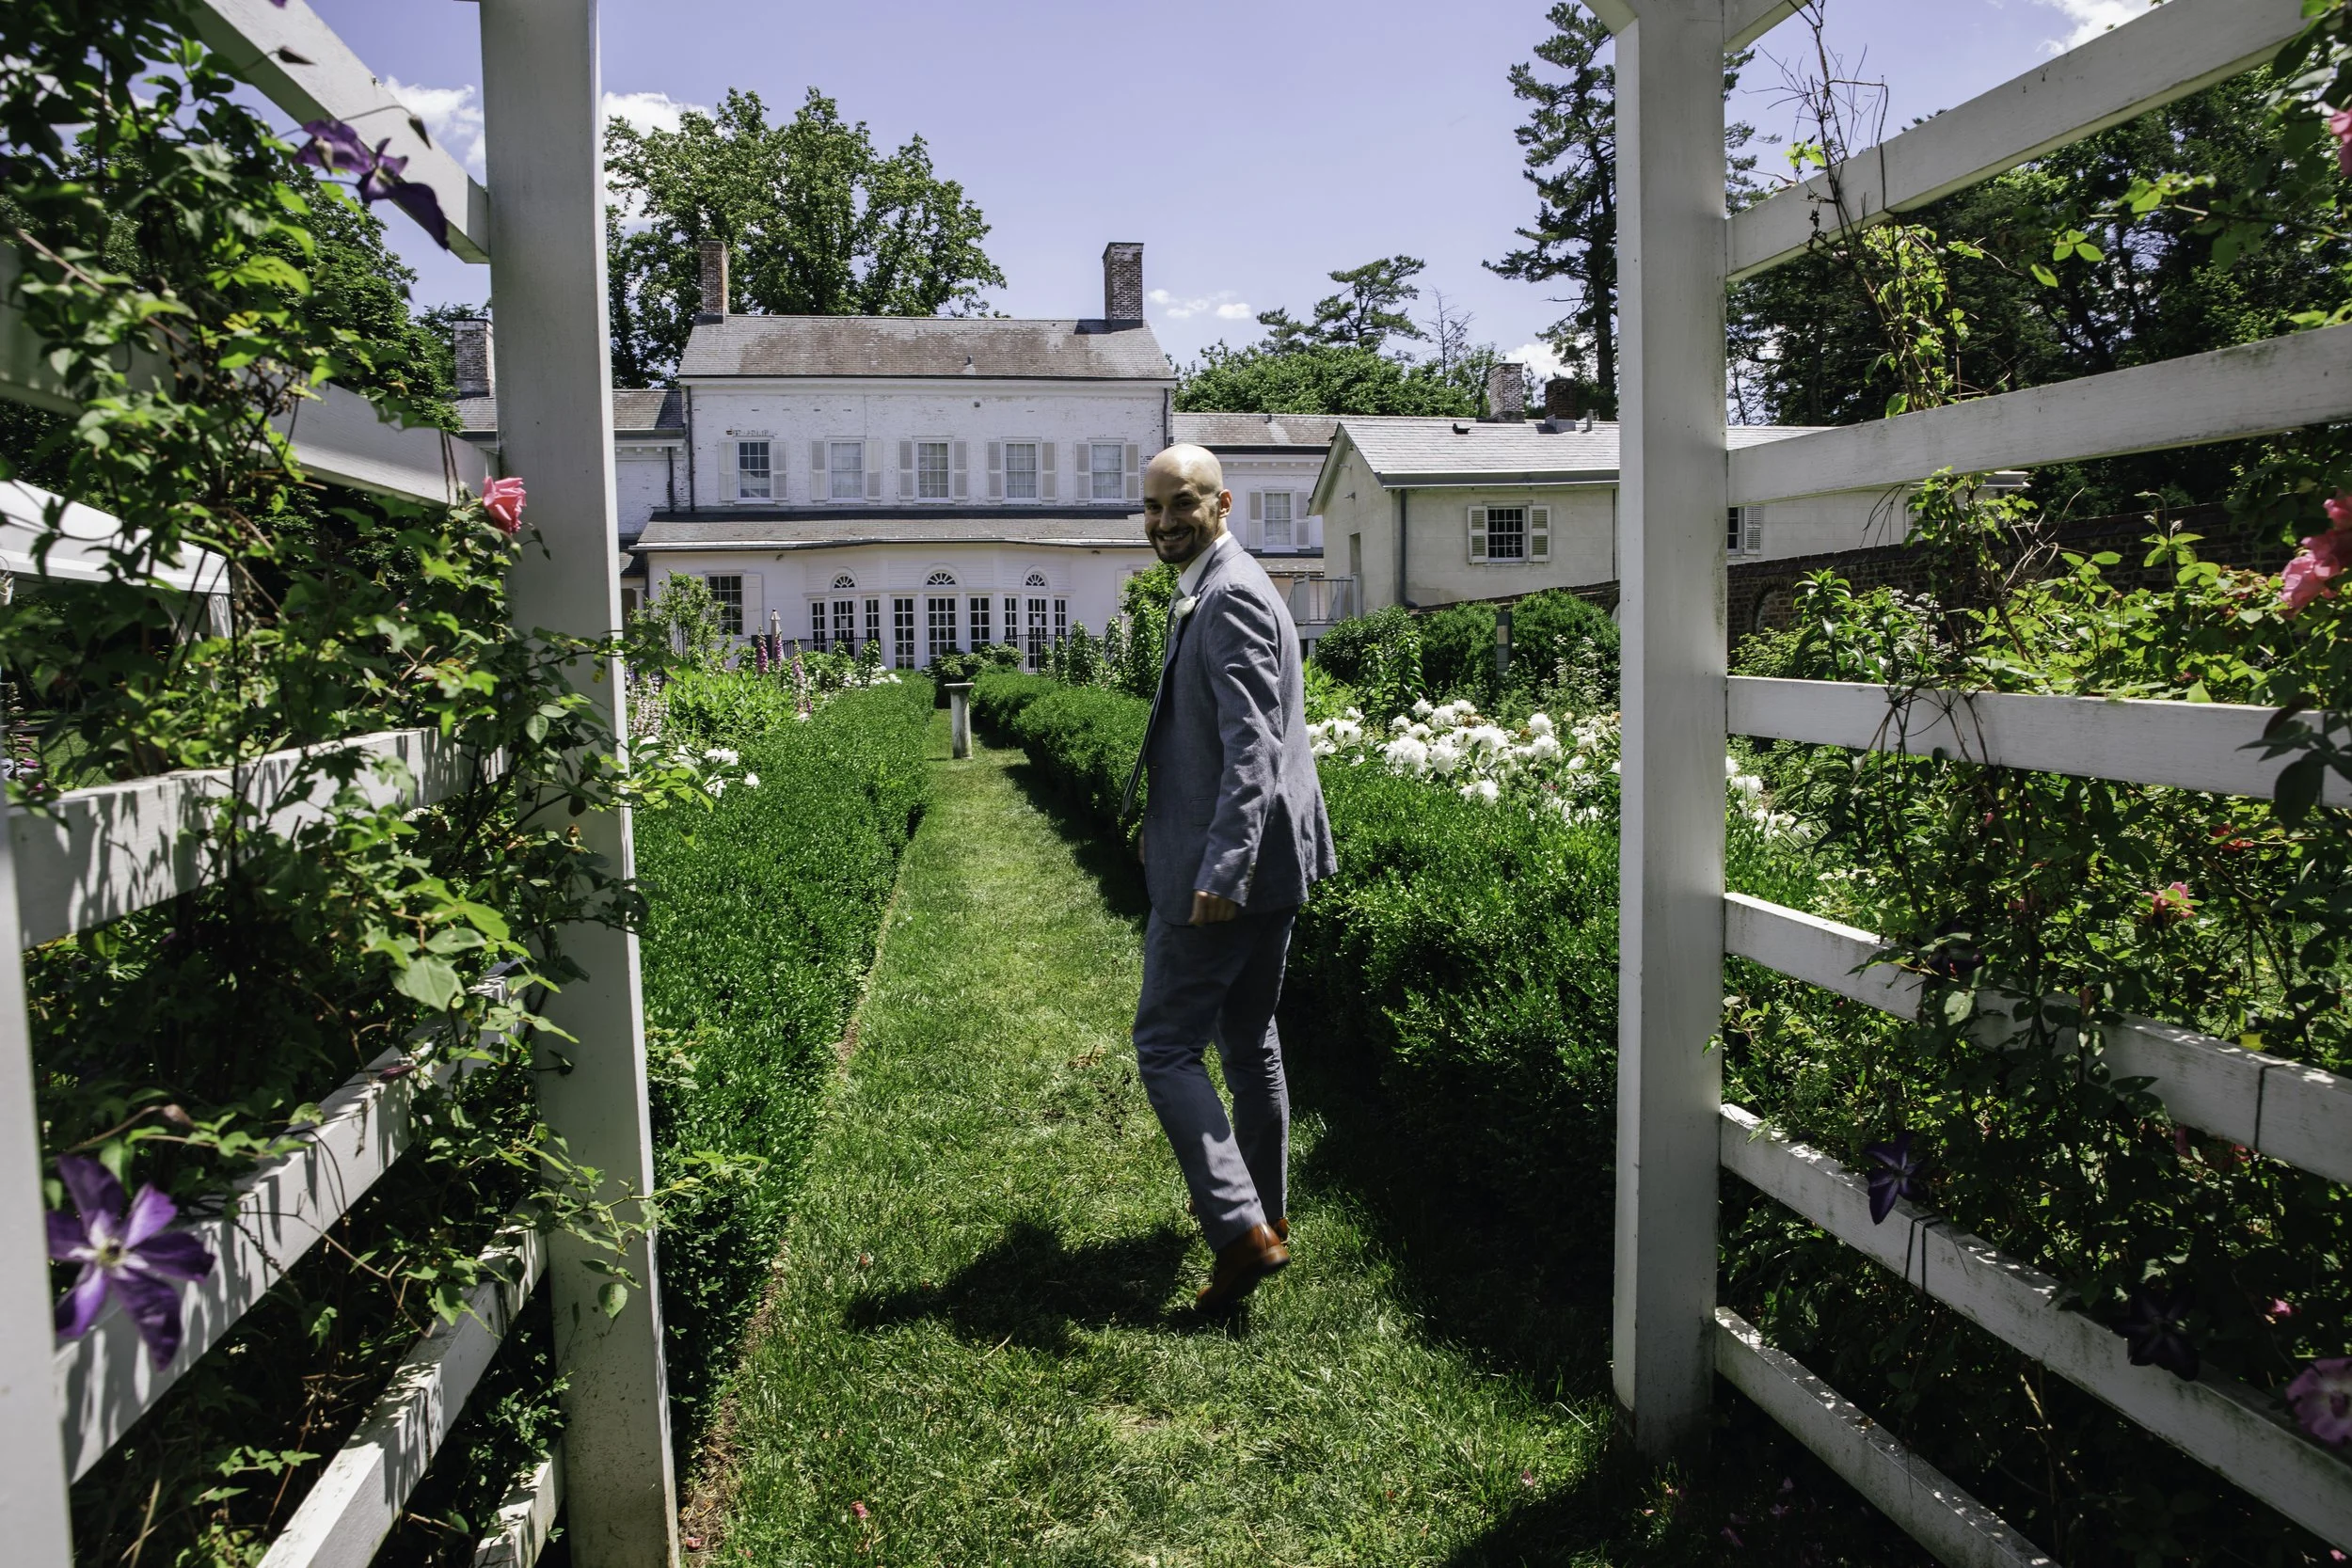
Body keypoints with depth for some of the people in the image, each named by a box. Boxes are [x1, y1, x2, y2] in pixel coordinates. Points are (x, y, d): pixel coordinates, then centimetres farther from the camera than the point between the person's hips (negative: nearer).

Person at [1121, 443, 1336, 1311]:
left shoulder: (1228, 599, -16)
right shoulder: (1218, 590, 17)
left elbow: (1253, 746, -25)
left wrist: (1221, 871, -31)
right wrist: (1167, 829, 31)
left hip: (1223, 869, -11)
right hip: (1269, 861, 11)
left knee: (1166, 1046, -3)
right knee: (1248, 1040, 19)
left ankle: (1241, 1231, -4)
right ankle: (1267, 1212, 33)